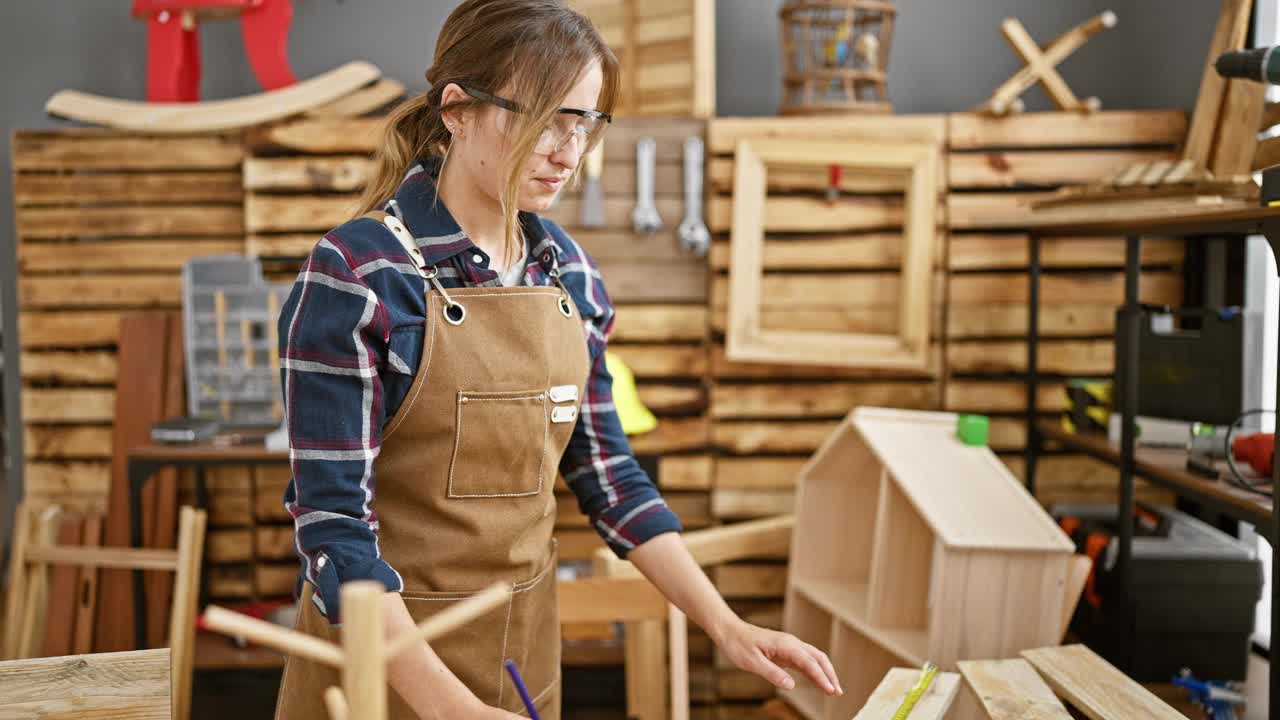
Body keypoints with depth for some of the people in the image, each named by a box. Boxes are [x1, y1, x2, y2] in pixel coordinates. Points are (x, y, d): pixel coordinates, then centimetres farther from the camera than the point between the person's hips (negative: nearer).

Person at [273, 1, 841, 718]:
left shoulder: (571, 270, 0)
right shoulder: (358, 273, -18)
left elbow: (606, 474, 6)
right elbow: (335, 527, -19)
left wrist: (728, 627, -2)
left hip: (527, 642, 6)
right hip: (385, 646, -5)